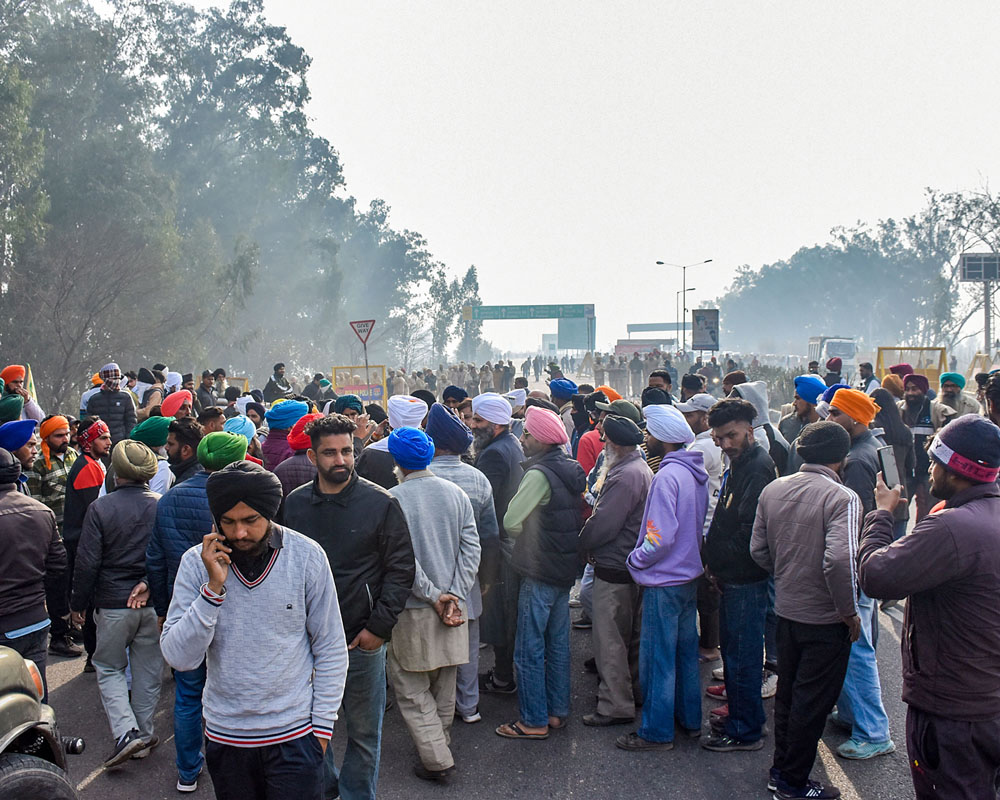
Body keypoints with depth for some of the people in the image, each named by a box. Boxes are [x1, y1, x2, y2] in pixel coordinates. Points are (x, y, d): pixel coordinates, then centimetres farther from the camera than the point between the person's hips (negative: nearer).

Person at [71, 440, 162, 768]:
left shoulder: (100, 508, -11)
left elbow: (87, 562, -8)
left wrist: (79, 603, 2)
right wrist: (150, 583, 2)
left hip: (113, 604, -2)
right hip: (154, 603, 2)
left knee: (109, 667, 11)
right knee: (147, 670, 14)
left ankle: (126, 731, -4)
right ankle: (144, 733, 20)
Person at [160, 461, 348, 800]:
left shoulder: (307, 556, -9)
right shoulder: (196, 563, -7)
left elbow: (331, 649, -1)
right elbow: (179, 657, -14)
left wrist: (322, 724, -2)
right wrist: (213, 588, -22)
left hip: (294, 734, -2)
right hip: (225, 734, 2)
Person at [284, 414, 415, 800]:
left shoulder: (381, 503, -6)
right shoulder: (295, 504, 3)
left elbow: (401, 569, -4)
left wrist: (379, 626, -10)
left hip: (362, 638, -3)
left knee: (363, 731, 8)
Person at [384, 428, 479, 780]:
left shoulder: (393, 498, -13)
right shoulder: (455, 493, 0)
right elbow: (471, 548, -4)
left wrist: (435, 595, -13)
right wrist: (454, 598, -7)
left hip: (412, 611, -5)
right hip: (452, 604, 5)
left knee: (412, 689, 6)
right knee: (444, 687, 18)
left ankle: (437, 760, 3)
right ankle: (440, 746, 33)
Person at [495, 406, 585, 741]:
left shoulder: (539, 474, -20)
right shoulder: (572, 470, 7)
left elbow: (511, 521, -19)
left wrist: (528, 532, 1)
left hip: (540, 573, -9)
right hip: (565, 569, 9)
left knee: (529, 650, -1)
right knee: (558, 643, 16)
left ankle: (534, 720, 5)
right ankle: (557, 710, 25)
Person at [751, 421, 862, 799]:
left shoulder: (773, 490, 0)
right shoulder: (842, 498, -20)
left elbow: (759, 549, 5)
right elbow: (839, 560, -30)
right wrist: (849, 611, -18)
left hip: (786, 609, 6)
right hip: (825, 619, -6)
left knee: (787, 693, 21)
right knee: (812, 701, 7)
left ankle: (780, 769, 34)